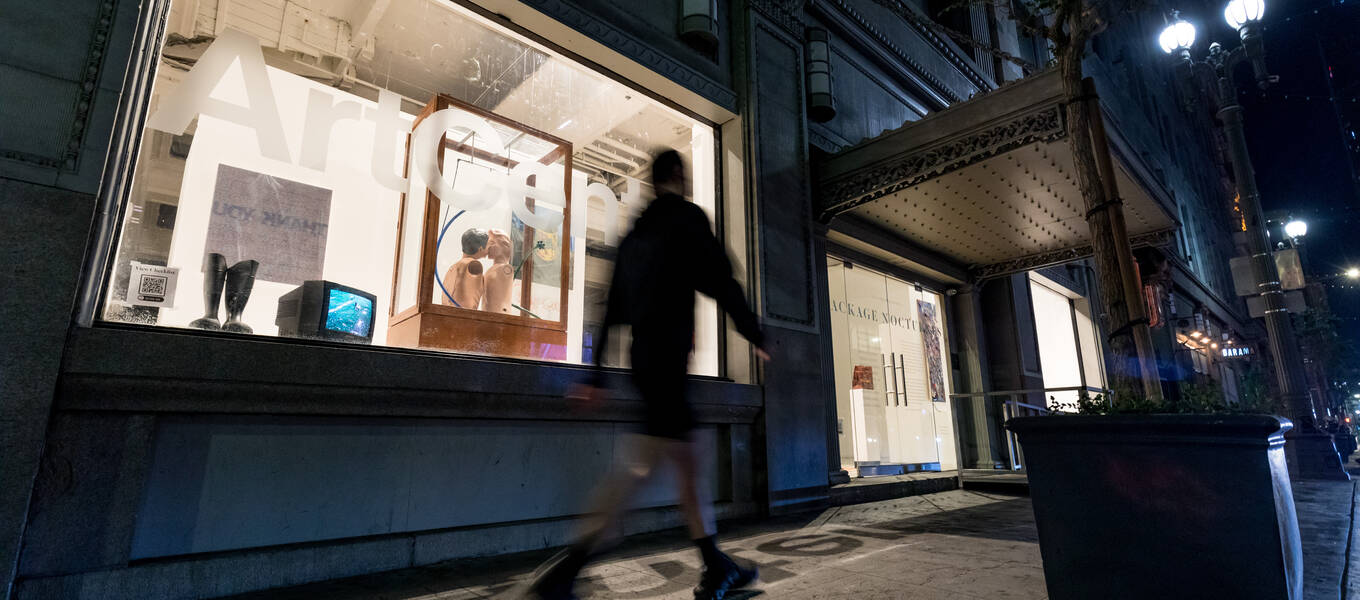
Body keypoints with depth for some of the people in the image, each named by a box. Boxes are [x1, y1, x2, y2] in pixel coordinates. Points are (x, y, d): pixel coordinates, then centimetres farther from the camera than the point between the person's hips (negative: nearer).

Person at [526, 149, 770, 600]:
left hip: (643, 356, 9)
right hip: (667, 355, -8)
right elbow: (719, 281, -9)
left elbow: (613, 309, 17)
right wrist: (755, 335, 1)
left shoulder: (635, 233, 20)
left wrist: (596, 374, 16)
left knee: (688, 459, 12)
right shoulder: (688, 216, 0)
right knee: (648, 461, -10)